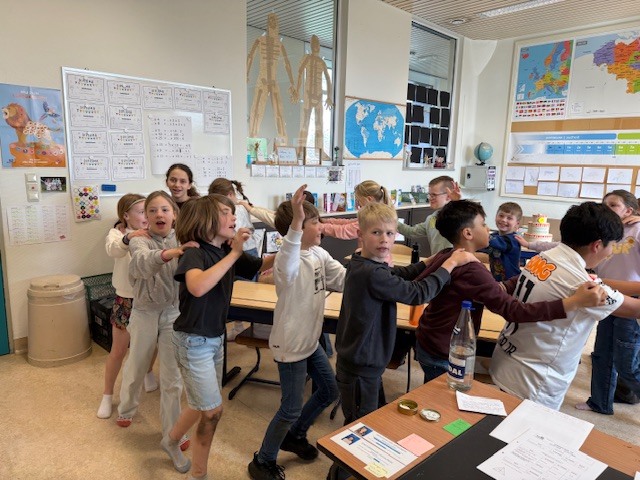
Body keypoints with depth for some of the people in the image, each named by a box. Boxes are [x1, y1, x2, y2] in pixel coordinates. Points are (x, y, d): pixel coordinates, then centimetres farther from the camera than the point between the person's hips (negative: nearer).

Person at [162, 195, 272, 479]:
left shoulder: (228, 253, -2)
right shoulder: (195, 253, -22)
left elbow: (264, 265, 2)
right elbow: (197, 287, -43)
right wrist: (234, 254, -37)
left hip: (216, 338, 7)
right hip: (194, 341, -7)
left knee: (204, 404, 22)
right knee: (213, 410, 2)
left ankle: (171, 440, 50)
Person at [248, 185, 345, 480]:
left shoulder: (320, 254, -1)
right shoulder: (287, 260, -26)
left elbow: (345, 280, -2)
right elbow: (287, 265, -52)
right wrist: (296, 222, -67)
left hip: (310, 340, 9)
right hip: (290, 344, -9)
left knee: (329, 391, 22)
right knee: (291, 409, 4)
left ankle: (294, 436, 45)